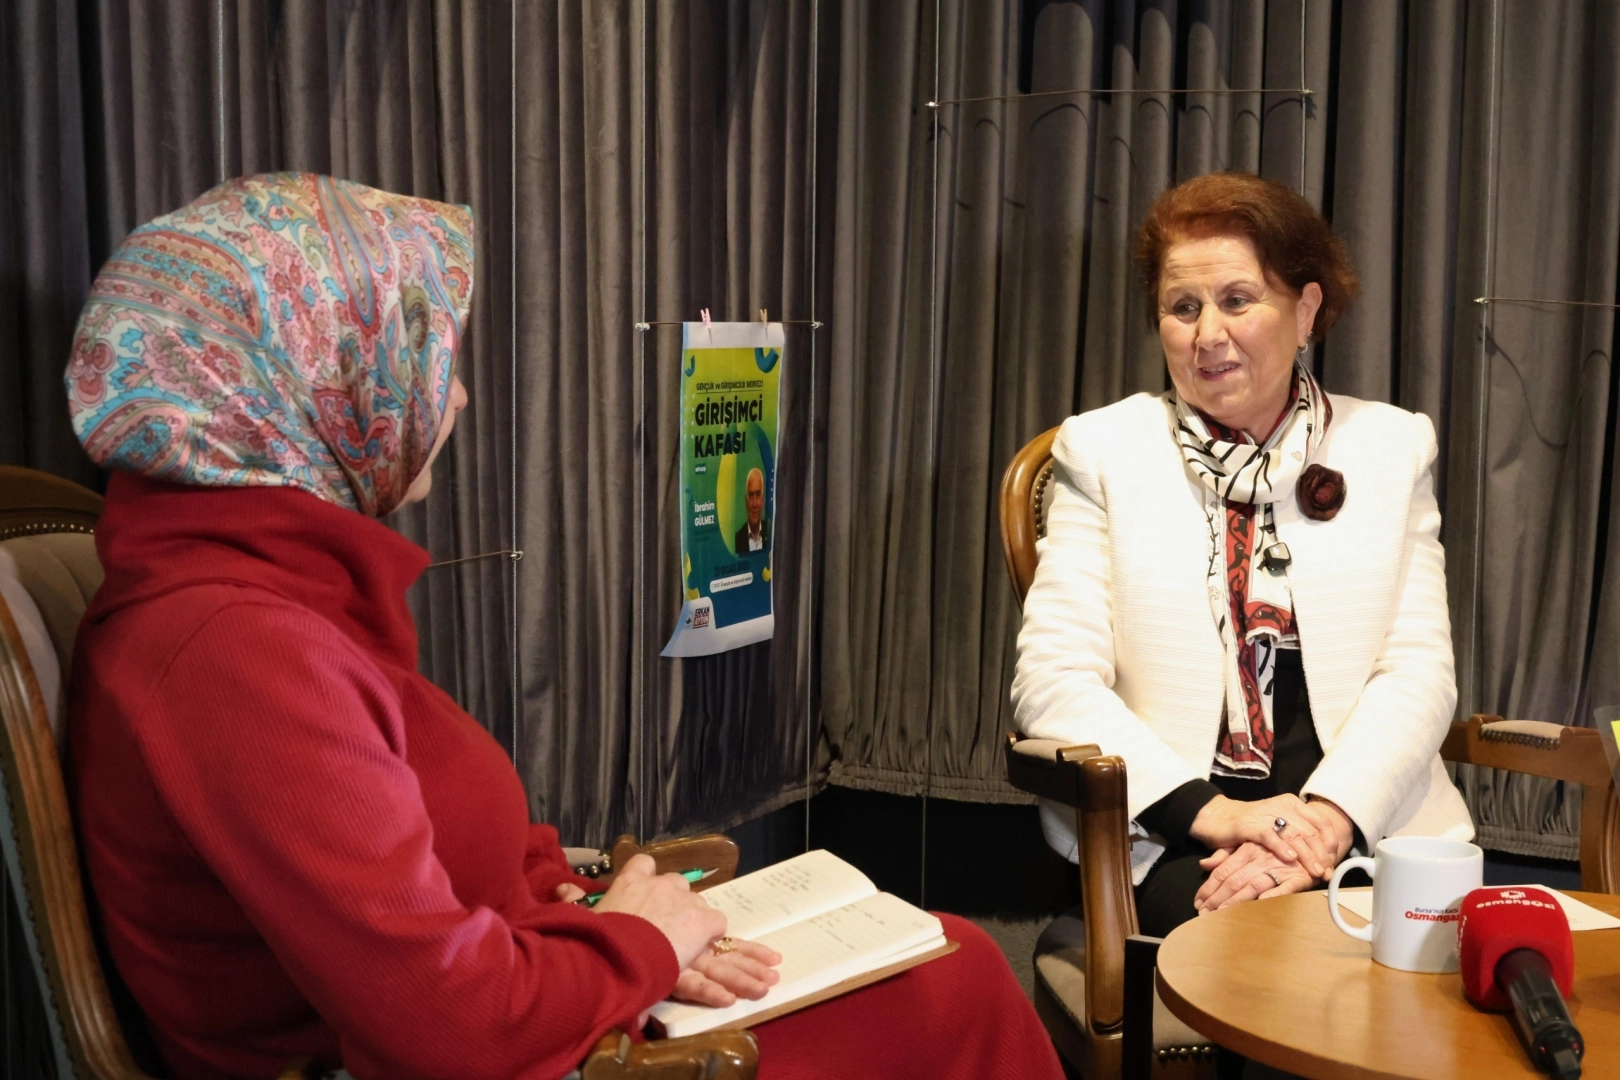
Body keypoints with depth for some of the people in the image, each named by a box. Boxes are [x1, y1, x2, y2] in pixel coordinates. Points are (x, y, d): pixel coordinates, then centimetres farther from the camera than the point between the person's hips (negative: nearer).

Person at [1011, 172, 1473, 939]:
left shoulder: (1394, 446, 14)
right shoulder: (1102, 450, 9)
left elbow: (1419, 668, 4)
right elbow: (1053, 678, -1)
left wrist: (1327, 819, -15)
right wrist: (1212, 812, -14)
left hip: (1364, 824, 2)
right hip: (1167, 840, -2)